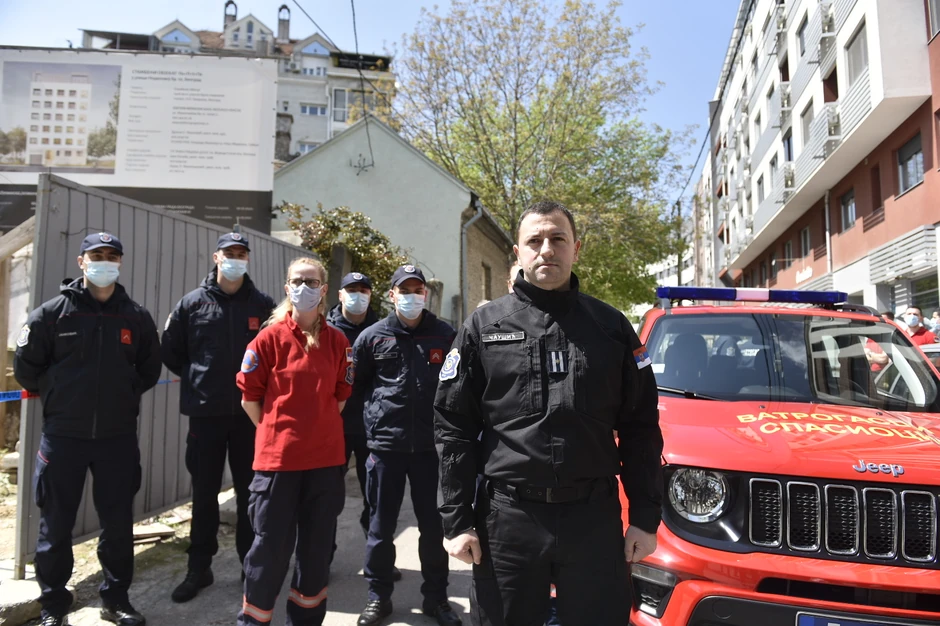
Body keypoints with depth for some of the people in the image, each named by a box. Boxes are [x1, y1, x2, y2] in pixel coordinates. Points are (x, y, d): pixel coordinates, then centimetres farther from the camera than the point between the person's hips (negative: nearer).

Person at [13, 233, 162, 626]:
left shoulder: (137, 316, 3)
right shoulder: (52, 313, -3)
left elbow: (150, 369, 13)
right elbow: (26, 367, 3)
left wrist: (124, 396, 5)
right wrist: (59, 396, 6)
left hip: (118, 436, 2)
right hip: (62, 436, -1)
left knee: (118, 523, 9)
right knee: (56, 525, 9)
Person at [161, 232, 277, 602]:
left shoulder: (263, 305, 0)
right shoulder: (192, 304, 1)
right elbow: (170, 351, 9)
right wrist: (196, 379, 5)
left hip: (251, 413, 0)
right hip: (206, 412, 0)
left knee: (249, 491, 10)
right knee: (204, 493, 9)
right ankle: (199, 568, 23)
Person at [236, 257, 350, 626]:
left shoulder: (337, 341, 3)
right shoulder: (270, 337, -5)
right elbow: (250, 397, -1)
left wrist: (318, 429, 8)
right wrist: (278, 432, 2)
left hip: (326, 458, 3)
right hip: (277, 457, -3)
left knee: (317, 545, 14)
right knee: (270, 547, 5)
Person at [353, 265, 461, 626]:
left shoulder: (445, 336, 0)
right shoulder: (372, 337, 1)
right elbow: (356, 382, 12)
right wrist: (381, 405, 6)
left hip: (431, 444, 0)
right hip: (385, 443, 0)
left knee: (433, 525, 11)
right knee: (381, 526, 11)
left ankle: (435, 597, 29)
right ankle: (379, 596, 29)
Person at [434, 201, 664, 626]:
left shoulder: (611, 326, 4)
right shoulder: (484, 326, 1)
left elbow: (640, 428, 6)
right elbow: (453, 427, 0)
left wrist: (645, 517, 2)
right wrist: (456, 520, -3)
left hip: (596, 517, 1)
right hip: (507, 516, 0)